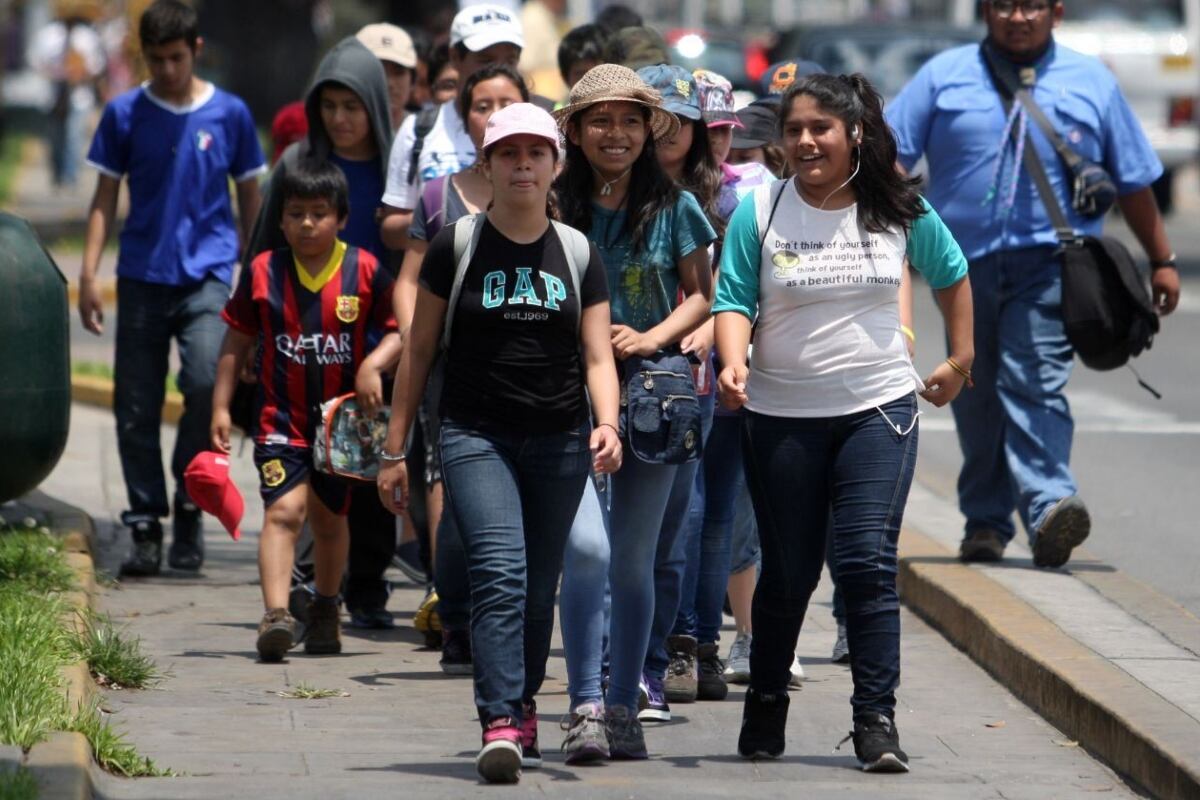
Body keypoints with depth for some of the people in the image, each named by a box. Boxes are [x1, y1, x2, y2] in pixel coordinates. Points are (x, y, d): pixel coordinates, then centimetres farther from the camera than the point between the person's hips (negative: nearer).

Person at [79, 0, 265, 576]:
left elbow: (250, 198, 13)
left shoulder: (229, 114, 5)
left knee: (206, 379, -22)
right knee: (136, 409, 1)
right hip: (142, 276, 2)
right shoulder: (125, 114, 5)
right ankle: (146, 528, 12)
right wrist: (89, 275, 0)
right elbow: (105, 198, 8)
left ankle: (189, 507, -5)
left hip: (207, 273, -1)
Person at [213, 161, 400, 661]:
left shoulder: (365, 272, -4)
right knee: (284, 510, -19)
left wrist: (374, 365, -17)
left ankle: (325, 610, 39)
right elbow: (238, 341, 6)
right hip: (281, 418, -2)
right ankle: (276, 614, -31)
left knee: (330, 517, 18)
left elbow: (400, 329, 1)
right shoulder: (263, 272, -2)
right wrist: (221, 407, 4)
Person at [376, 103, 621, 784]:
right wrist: (395, 450, 6)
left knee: (539, 591, 8)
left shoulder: (577, 253, 8)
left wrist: (607, 424, -16)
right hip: (476, 437, -3)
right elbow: (420, 349, 7)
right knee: (500, 572, -19)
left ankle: (522, 708, 26)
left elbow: (597, 357, 4)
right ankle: (501, 725, -26)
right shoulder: (457, 247, 3)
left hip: (559, 443, 3)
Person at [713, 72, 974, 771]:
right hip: (782, 417, 0)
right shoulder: (760, 210, -2)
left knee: (868, 562, -12)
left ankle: (877, 720, -10)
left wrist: (961, 359, 20)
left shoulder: (900, 210, 2)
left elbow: (952, 275, 19)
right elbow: (734, 299, -5)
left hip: (879, 408, 0)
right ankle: (766, 706, 25)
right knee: (788, 571, 6)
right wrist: (734, 366, -23)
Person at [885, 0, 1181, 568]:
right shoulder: (945, 76, 9)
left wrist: (1162, 260, 17)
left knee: (1035, 382, -18)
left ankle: (1048, 505, -30)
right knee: (975, 395, 6)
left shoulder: (1091, 83, 10)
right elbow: (892, 153, 3)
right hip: (965, 263, 2)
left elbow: (1134, 180, 15)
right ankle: (986, 522, 15)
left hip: (1048, 261, -2)